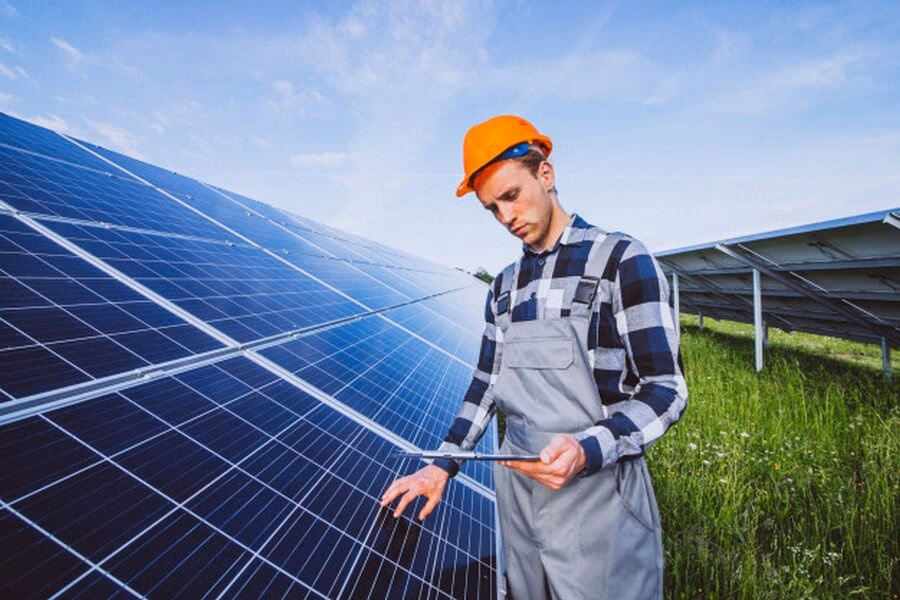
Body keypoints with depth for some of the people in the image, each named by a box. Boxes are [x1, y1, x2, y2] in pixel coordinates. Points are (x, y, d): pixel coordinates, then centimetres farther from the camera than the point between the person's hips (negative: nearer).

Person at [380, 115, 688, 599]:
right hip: (516, 490, 6)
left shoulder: (621, 260, -9)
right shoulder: (505, 285, 8)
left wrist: (589, 450, -27)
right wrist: (442, 466, 5)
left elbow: (666, 389, -12)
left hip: (596, 494, -5)